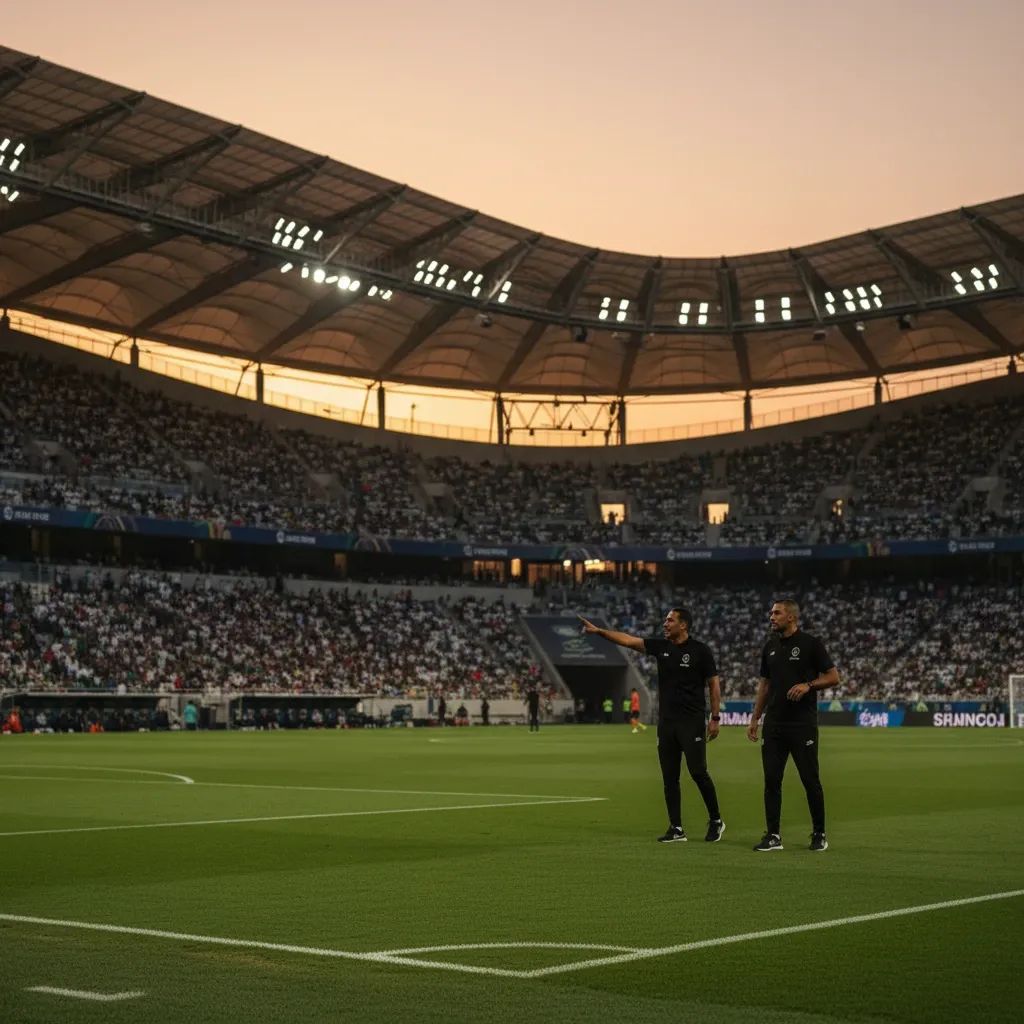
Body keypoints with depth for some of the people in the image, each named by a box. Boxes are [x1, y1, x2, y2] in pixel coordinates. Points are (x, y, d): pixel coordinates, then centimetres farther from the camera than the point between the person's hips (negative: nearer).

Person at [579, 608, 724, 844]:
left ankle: (715, 821, 11)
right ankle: (676, 829, 10)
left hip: (692, 722, -5)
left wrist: (715, 718, -8)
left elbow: (714, 684, -4)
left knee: (698, 772, -6)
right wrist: (599, 631, -7)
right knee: (669, 778, 5)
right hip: (666, 722, 5)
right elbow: (628, 640, 2)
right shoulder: (660, 646, 6)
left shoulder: (700, 650, -6)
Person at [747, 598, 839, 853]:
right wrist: (754, 719, 14)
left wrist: (808, 685, -20)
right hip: (774, 724, 5)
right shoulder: (770, 646, 13)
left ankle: (819, 834, 12)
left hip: (803, 724, -5)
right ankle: (773, 835, 8)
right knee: (772, 780, 3)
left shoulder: (810, 643, -5)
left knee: (810, 780, -1)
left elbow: (833, 677, -4)